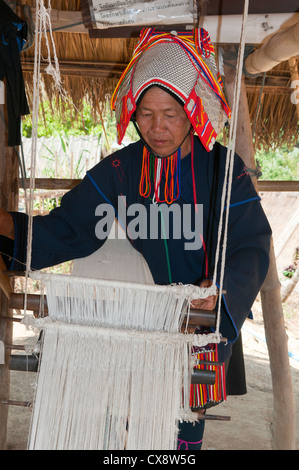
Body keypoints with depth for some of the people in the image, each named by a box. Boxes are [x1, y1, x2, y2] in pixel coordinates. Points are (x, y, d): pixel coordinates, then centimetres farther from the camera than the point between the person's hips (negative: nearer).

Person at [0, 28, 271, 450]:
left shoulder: (225, 169, -13)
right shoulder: (119, 170, -7)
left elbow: (252, 246, -15)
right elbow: (67, 229, -9)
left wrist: (225, 286, -35)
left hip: (207, 310, -1)